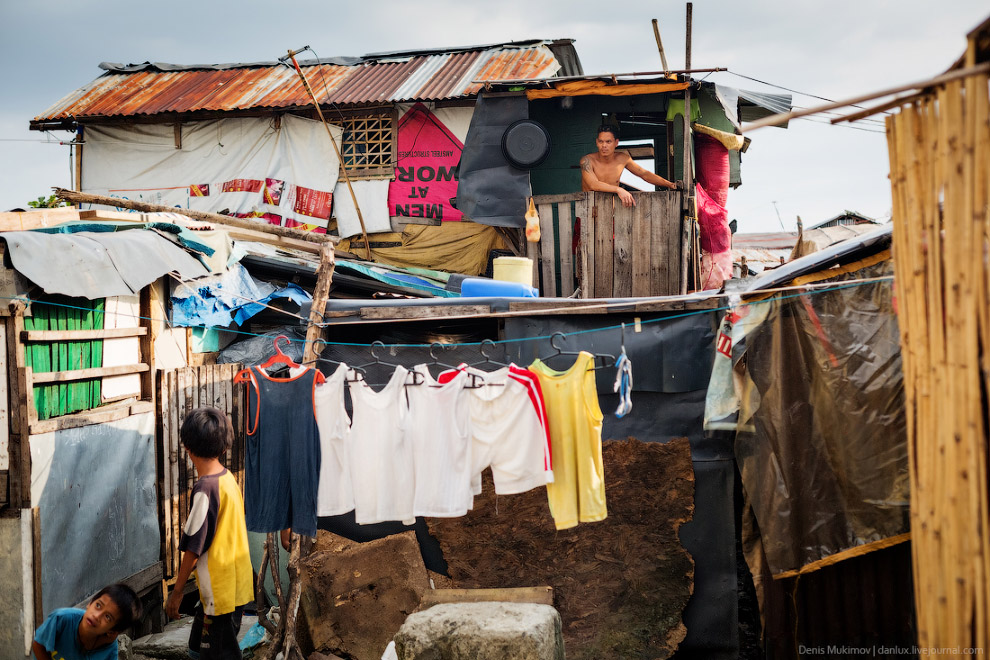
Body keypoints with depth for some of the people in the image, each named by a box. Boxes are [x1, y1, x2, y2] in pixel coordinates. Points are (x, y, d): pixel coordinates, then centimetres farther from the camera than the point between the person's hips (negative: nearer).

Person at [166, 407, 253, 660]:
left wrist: (177, 591, -9)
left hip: (219, 590, -9)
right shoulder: (228, 478, 4)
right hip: (237, 582, 9)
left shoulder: (205, 488, -22)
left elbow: (193, 547, -19)